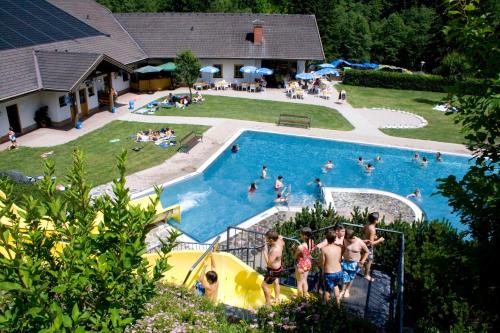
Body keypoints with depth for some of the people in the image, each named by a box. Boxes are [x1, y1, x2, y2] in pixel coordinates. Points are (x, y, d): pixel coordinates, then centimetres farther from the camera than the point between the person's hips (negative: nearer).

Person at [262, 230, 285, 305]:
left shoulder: (275, 250, -40)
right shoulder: (280, 240, -16)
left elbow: (268, 262, -35)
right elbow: (280, 236, 10)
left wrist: (265, 251, -33)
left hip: (274, 270, -9)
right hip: (279, 266, 9)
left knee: (264, 285, 10)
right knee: (276, 283, 30)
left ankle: (268, 303, 25)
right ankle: (277, 298, 51)